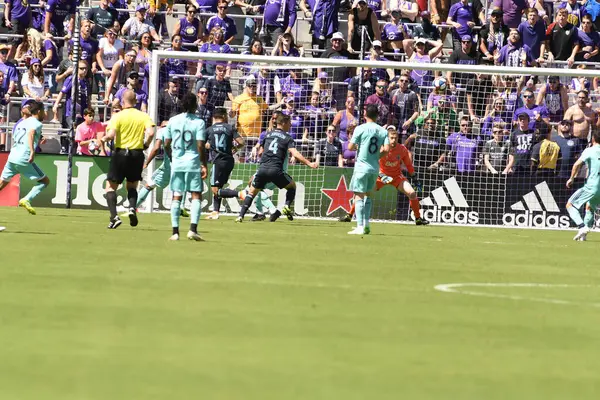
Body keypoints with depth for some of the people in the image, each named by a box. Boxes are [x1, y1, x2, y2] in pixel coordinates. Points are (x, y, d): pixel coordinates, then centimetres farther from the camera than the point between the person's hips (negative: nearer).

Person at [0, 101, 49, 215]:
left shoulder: (21, 123, 21)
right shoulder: (37, 123, -2)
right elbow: (30, 133, -23)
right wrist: (32, 151, -34)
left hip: (11, 157, 7)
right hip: (24, 160, -7)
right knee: (45, 181, 3)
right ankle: (26, 200, -13)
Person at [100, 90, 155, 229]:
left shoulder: (118, 116, -5)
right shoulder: (143, 116, 2)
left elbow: (111, 135, -17)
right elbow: (150, 133, -12)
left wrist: (104, 139, 4)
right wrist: (145, 145, 5)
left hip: (120, 152, -3)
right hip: (137, 154, 3)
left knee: (111, 186, 6)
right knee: (132, 186, 20)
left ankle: (114, 216, -11)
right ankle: (132, 208, -9)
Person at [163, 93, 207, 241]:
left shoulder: (173, 121, 4)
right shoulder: (199, 122, -7)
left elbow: (166, 144, 7)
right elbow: (200, 146, -12)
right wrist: (204, 165, -3)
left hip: (176, 163, 3)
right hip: (193, 163, -3)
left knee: (176, 197, 7)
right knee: (196, 196, 2)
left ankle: (175, 232, 4)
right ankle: (193, 229, -11)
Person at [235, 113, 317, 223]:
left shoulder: (267, 134, 17)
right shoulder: (287, 138, 5)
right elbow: (295, 154, -9)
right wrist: (309, 163, -7)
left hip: (262, 168, 3)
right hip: (276, 170, -3)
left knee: (252, 192, 15)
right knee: (292, 186, 22)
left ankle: (241, 215, 2)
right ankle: (287, 206, 0)